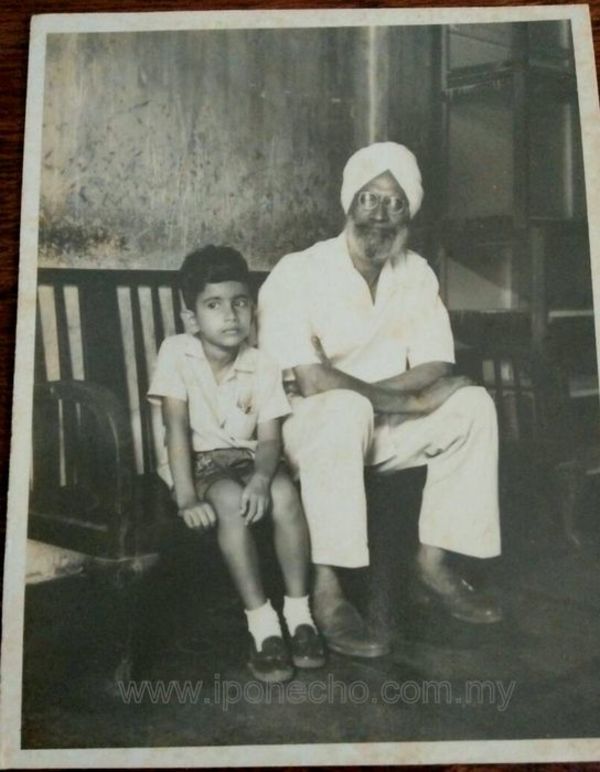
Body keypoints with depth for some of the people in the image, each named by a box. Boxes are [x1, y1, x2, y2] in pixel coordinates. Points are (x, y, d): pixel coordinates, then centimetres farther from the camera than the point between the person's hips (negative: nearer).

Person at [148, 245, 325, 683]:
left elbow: (270, 437, -9)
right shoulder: (177, 353, -11)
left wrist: (261, 477, -32)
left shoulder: (263, 366, -5)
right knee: (231, 500, -34)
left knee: (285, 492, -30)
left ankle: (299, 613, -19)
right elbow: (177, 428, -16)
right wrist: (187, 498, -25)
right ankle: (262, 623, -28)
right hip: (200, 461, -2)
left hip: (248, 456, 2)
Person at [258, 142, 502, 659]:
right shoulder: (299, 275, -16)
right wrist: (401, 399, -20)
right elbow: (313, 382, -26)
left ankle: (433, 562, -6)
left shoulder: (417, 274, 1)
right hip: (304, 427, -6)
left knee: (471, 404, -12)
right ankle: (327, 591, -34)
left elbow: (434, 370, -6)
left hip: (379, 426, 6)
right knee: (344, 410, -37)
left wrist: (347, 386, -21)